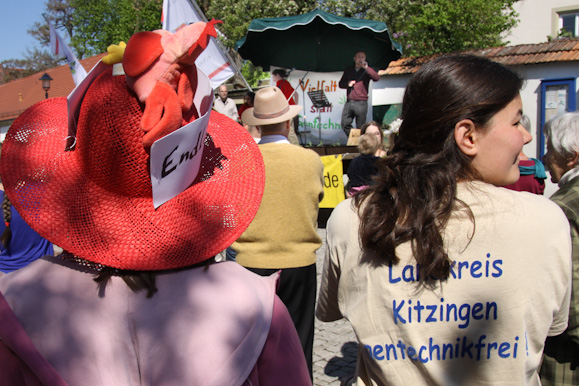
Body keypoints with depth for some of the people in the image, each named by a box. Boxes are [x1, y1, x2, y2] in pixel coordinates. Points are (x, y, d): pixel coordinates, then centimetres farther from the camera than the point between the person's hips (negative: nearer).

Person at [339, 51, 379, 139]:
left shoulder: (367, 71, 6)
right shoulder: (348, 70, 17)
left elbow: (377, 78, -12)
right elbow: (340, 84, 18)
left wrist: (366, 68, -18)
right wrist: (348, 84, -3)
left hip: (361, 103, -4)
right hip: (349, 102, 4)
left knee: (360, 127, -3)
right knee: (345, 124, -1)